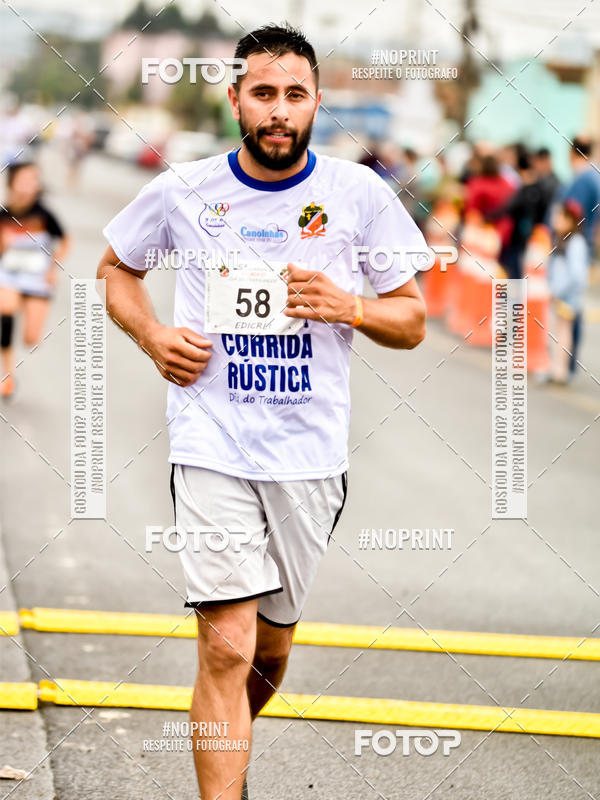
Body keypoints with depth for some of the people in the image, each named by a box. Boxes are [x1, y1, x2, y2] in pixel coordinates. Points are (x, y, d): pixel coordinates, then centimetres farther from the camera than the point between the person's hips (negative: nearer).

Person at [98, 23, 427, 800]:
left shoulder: (359, 194, 0)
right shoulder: (181, 191, 0)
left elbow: (412, 322, 7)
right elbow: (116, 265, 18)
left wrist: (350, 307, -13)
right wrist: (152, 336, 0)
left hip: (311, 452, 2)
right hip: (212, 446, -2)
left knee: (270, 649, 15)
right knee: (226, 649, -14)